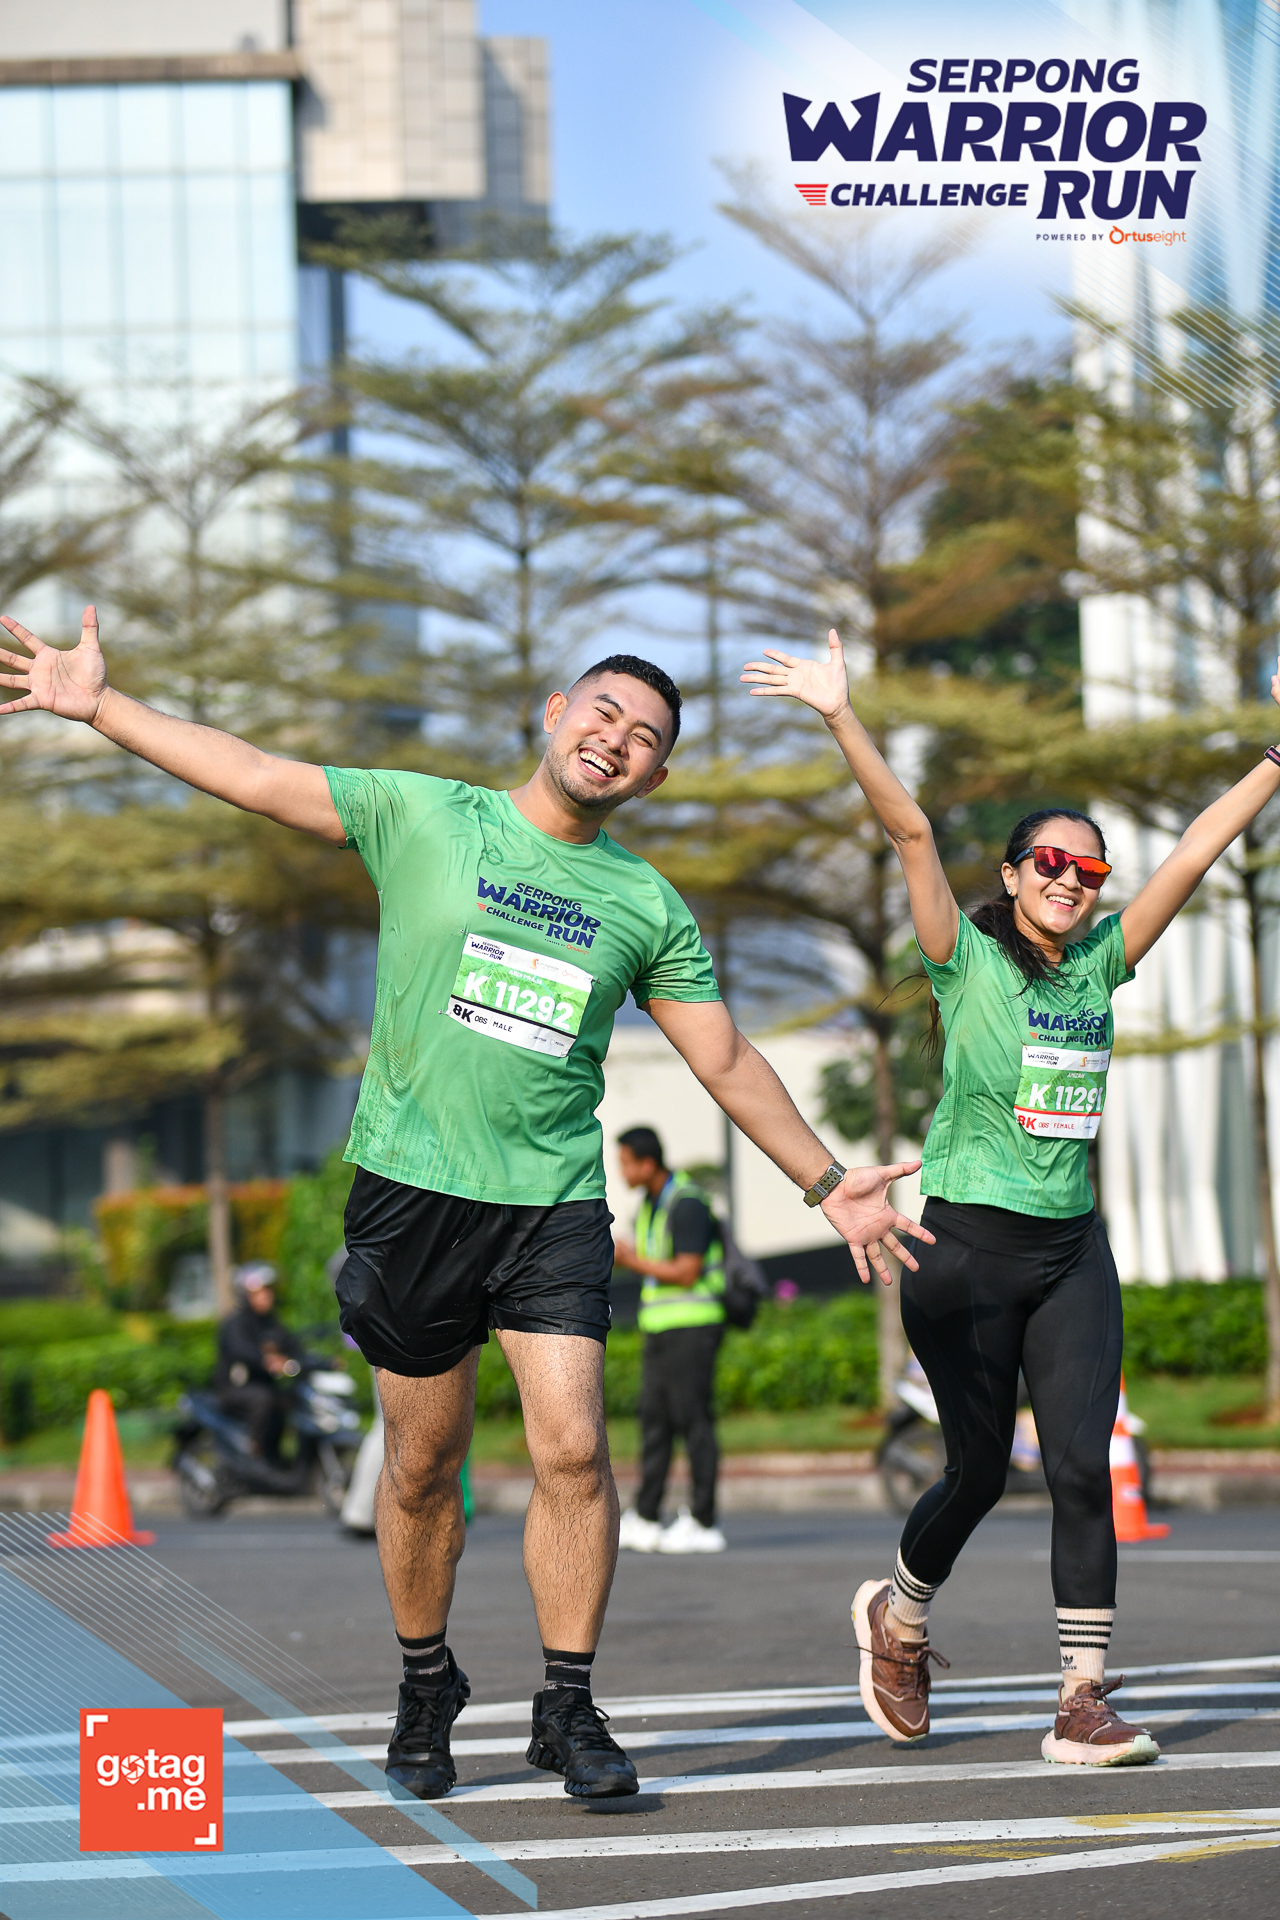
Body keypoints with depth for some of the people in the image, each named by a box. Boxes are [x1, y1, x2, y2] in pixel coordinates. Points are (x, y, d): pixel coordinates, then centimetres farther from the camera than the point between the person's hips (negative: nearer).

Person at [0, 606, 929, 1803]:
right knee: (423, 1462, 6)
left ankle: (567, 1707, 0)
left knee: (572, 1449, -12)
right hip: (412, 1186, -1)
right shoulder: (426, 818, 3)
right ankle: (425, 1685, 26)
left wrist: (826, 1183, 12)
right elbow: (253, 777, 2)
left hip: (555, 1202, 1)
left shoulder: (649, 907, 9)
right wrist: (99, 704, -2)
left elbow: (727, 1062, 16)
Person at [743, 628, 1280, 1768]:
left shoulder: (1101, 965, 9)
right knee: (980, 1470, 2)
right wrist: (843, 717, -22)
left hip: (1071, 1248, 4)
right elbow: (910, 831, -13)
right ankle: (900, 1619, 31)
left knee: (1083, 1464, -8)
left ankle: (1085, 1698, -7)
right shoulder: (967, 958, -2)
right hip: (966, 1245, -4)